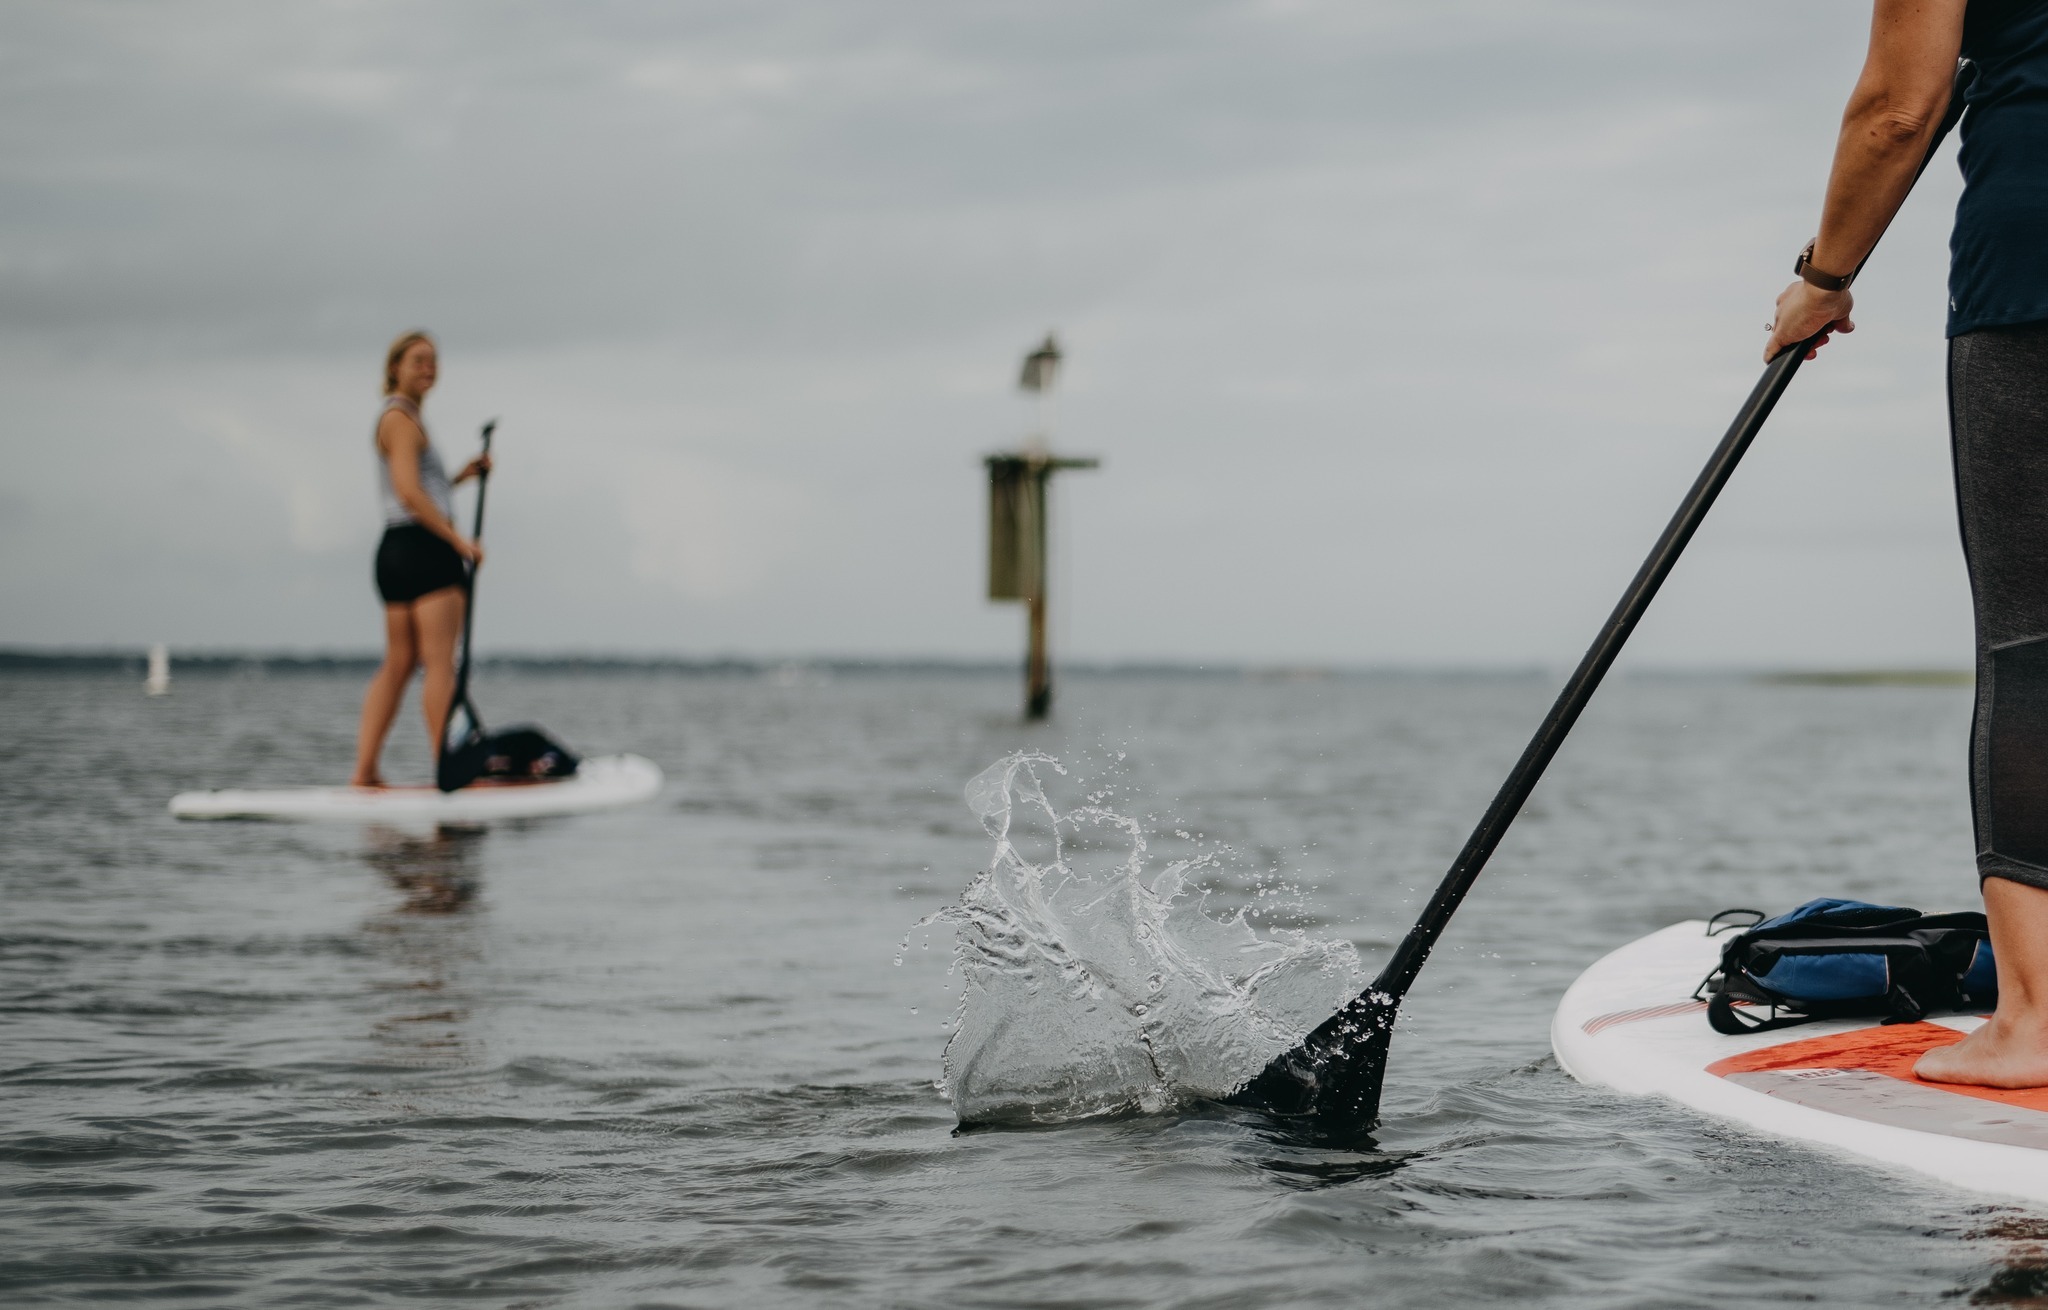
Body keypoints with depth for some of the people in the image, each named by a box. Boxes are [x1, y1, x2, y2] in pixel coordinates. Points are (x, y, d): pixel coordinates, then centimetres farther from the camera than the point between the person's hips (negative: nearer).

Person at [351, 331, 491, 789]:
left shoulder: (398, 417, 22)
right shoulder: (402, 419, -9)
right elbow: (410, 495, -19)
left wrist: (461, 476, 14)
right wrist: (459, 540, -18)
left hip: (395, 548, 10)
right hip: (424, 548, -10)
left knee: (398, 664, 9)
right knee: (440, 664, -9)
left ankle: (364, 771, 6)